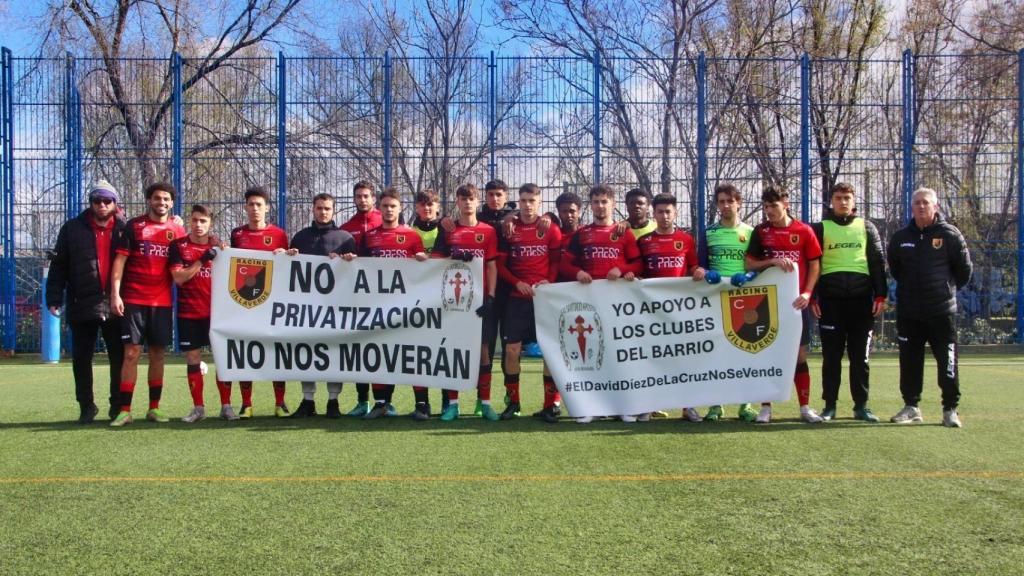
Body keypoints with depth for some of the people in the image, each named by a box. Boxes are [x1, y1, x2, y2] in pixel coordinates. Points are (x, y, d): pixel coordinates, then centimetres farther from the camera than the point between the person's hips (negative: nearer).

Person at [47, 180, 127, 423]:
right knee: (81, 358, 6)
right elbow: (58, 266, 3)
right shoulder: (73, 229, 4)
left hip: (115, 305, 0)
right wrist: (54, 298, -4)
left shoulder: (124, 230, 5)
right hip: (82, 306, 0)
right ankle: (86, 406, 18)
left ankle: (118, 406, 17)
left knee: (119, 358, 4)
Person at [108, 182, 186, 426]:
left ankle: (154, 408, 14)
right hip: (133, 300, -2)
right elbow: (120, 260, -2)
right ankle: (125, 410, -1)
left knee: (157, 354, 7)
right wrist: (115, 294, -10)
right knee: (131, 353, -4)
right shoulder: (134, 226, 2)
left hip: (163, 302, 2)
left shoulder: (178, 230, 9)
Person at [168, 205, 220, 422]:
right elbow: (179, 278, -9)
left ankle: (226, 406, 6)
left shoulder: (218, 245, 8)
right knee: (193, 359, 2)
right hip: (189, 313, -1)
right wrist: (203, 259, -16)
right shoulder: (178, 245, 2)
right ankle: (198, 408, 11)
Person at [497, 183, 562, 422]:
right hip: (516, 298, 1)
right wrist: (517, 283, -10)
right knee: (511, 350, -1)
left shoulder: (551, 229, 4)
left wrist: (549, 281, -14)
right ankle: (513, 402, 13)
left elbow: (557, 261, 3)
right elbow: (500, 264, 5)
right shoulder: (509, 229, 6)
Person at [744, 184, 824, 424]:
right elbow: (749, 264, 1)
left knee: (800, 354, 4)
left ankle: (805, 407, 12)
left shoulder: (804, 231, 2)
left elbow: (814, 265, 3)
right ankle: (765, 407, 9)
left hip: (796, 302, 0)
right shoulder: (760, 231, 4)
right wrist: (772, 261, -16)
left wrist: (807, 293, -10)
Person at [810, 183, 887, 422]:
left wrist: (880, 295, 0)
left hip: (861, 298, 1)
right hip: (831, 299, -1)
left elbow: (878, 262, 8)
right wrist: (812, 297, -2)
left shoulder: (866, 227, 12)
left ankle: (861, 406, 12)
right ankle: (830, 405, 8)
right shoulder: (821, 228, 8)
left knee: (860, 356, 5)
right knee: (831, 355, 2)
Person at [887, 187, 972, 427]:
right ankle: (911, 406, 18)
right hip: (908, 311, 3)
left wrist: (948, 288, 12)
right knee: (910, 361, 8)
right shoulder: (901, 237, 5)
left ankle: (950, 409, 8)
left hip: (942, 310, -3)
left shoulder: (950, 235, -4)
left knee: (947, 361, -1)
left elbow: (964, 269, 5)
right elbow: (894, 268, 20)